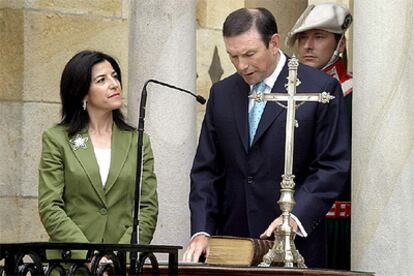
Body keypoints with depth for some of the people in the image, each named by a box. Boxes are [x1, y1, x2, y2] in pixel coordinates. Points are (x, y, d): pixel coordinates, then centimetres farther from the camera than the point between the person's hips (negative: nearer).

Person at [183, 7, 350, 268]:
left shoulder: (321, 89, -4)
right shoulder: (222, 93, 11)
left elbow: (333, 166, -7)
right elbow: (206, 170, 11)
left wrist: (296, 217, -19)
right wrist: (202, 231, -2)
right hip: (233, 244, 4)